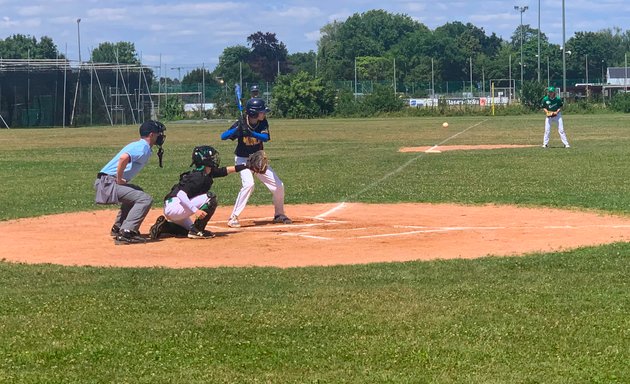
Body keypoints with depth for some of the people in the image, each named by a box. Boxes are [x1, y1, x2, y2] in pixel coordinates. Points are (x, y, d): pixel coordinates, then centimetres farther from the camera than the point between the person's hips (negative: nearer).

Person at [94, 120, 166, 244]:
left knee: (137, 192, 31)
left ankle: (118, 228, 30)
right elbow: (124, 158, -30)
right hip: (108, 182, -10)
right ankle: (125, 233, -22)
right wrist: (119, 179, -20)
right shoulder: (143, 148, -12)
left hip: (105, 182, 10)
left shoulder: (138, 145, 20)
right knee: (145, 199, -17)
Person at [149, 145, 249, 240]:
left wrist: (245, 166, 13)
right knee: (210, 198, -17)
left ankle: (164, 226, 15)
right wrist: (195, 210, -35)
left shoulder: (204, 174, 8)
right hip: (175, 207, -10)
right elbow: (181, 195, -29)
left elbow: (225, 171, 14)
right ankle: (197, 230, -11)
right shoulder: (198, 177, -20)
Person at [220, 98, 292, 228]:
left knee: (278, 186, 3)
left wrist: (251, 133, -41)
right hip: (243, 159, -5)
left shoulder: (263, 123, -10)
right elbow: (223, 136, -26)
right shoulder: (241, 123, -19)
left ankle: (279, 214, 26)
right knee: (248, 184, -30)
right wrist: (237, 129, -41)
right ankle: (233, 217, -23)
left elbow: (266, 137, -26)